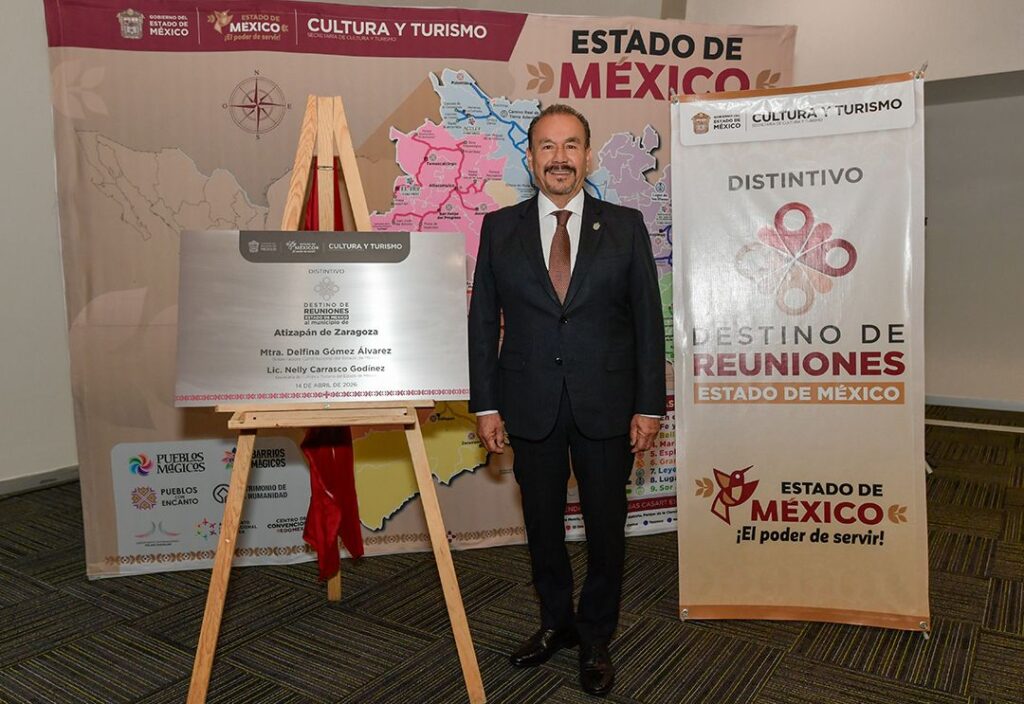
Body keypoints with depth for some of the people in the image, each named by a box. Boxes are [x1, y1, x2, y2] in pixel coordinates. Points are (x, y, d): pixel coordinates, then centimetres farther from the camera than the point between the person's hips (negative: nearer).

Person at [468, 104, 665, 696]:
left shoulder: (626, 226, 2)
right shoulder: (499, 229, 4)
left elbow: (648, 320, 1)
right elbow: (483, 321, 4)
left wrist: (649, 405, -4)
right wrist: (486, 404, -1)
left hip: (605, 405, 0)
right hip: (531, 407, 1)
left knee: (606, 525, 10)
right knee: (543, 525, 14)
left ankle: (595, 638, 31)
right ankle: (557, 621, 37)